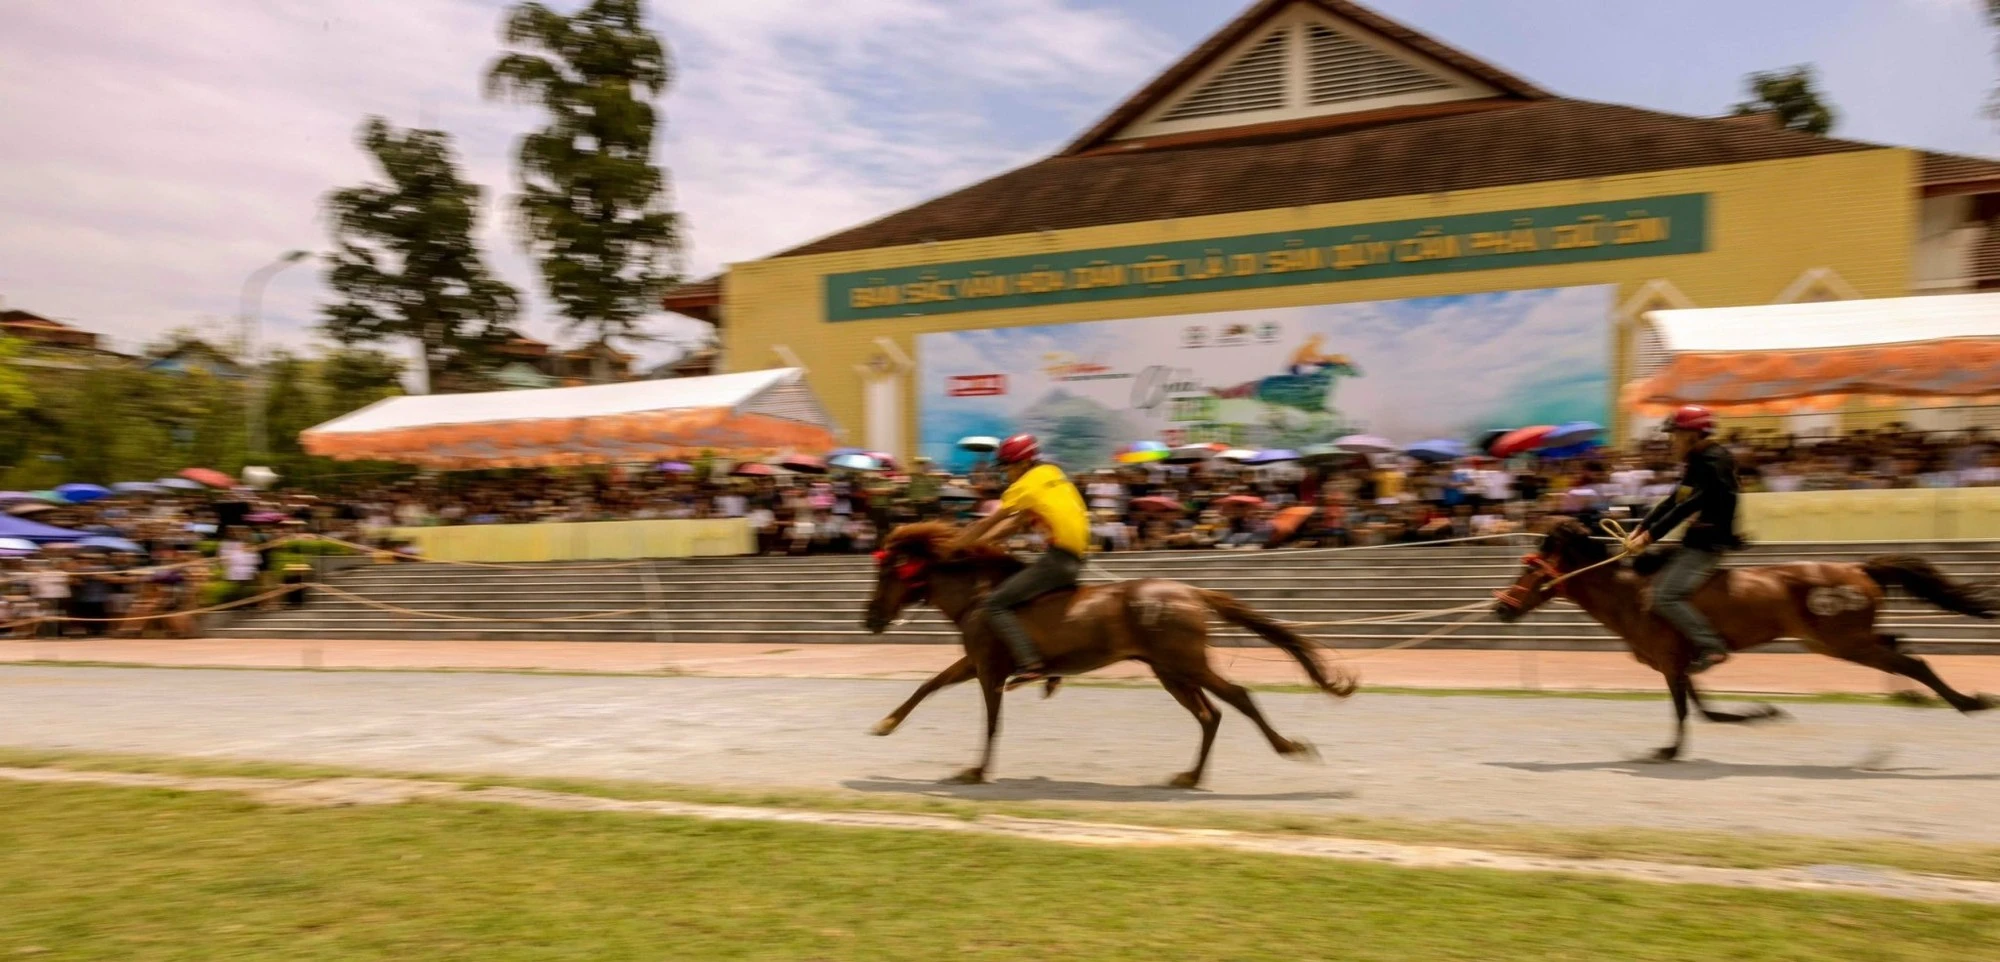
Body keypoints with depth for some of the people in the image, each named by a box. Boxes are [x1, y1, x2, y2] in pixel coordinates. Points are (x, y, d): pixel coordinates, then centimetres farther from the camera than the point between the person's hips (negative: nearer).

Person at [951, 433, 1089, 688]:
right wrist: (976, 541, 18)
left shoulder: (1026, 485, -5)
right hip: (1076, 557, 9)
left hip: (1058, 558, -9)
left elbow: (988, 523, -1)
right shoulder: (1052, 474, 20)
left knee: (996, 604, -8)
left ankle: (1030, 664, -21)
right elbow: (1016, 523, 22)